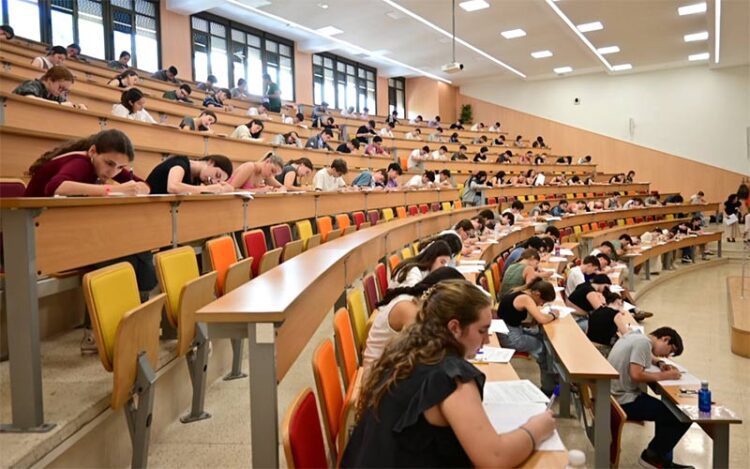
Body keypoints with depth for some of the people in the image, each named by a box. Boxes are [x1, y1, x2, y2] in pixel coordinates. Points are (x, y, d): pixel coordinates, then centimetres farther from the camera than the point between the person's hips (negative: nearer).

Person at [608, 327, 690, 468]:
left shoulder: (635, 336, 12)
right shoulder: (643, 342, -16)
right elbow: (636, 375, -25)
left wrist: (659, 363, 14)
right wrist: (665, 375, -13)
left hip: (616, 396, 10)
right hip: (625, 401, -10)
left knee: (666, 409, 21)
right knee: (682, 417, -6)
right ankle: (653, 456, 12)